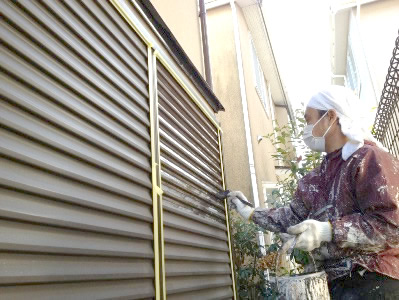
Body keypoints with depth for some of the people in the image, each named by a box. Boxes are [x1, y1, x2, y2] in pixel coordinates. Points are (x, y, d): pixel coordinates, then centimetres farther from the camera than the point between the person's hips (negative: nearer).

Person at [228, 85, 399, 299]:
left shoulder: (370, 158, -14)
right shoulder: (321, 175, 13)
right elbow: (294, 217, 15)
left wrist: (328, 231, -28)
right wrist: (250, 213, 16)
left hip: (373, 282, -8)